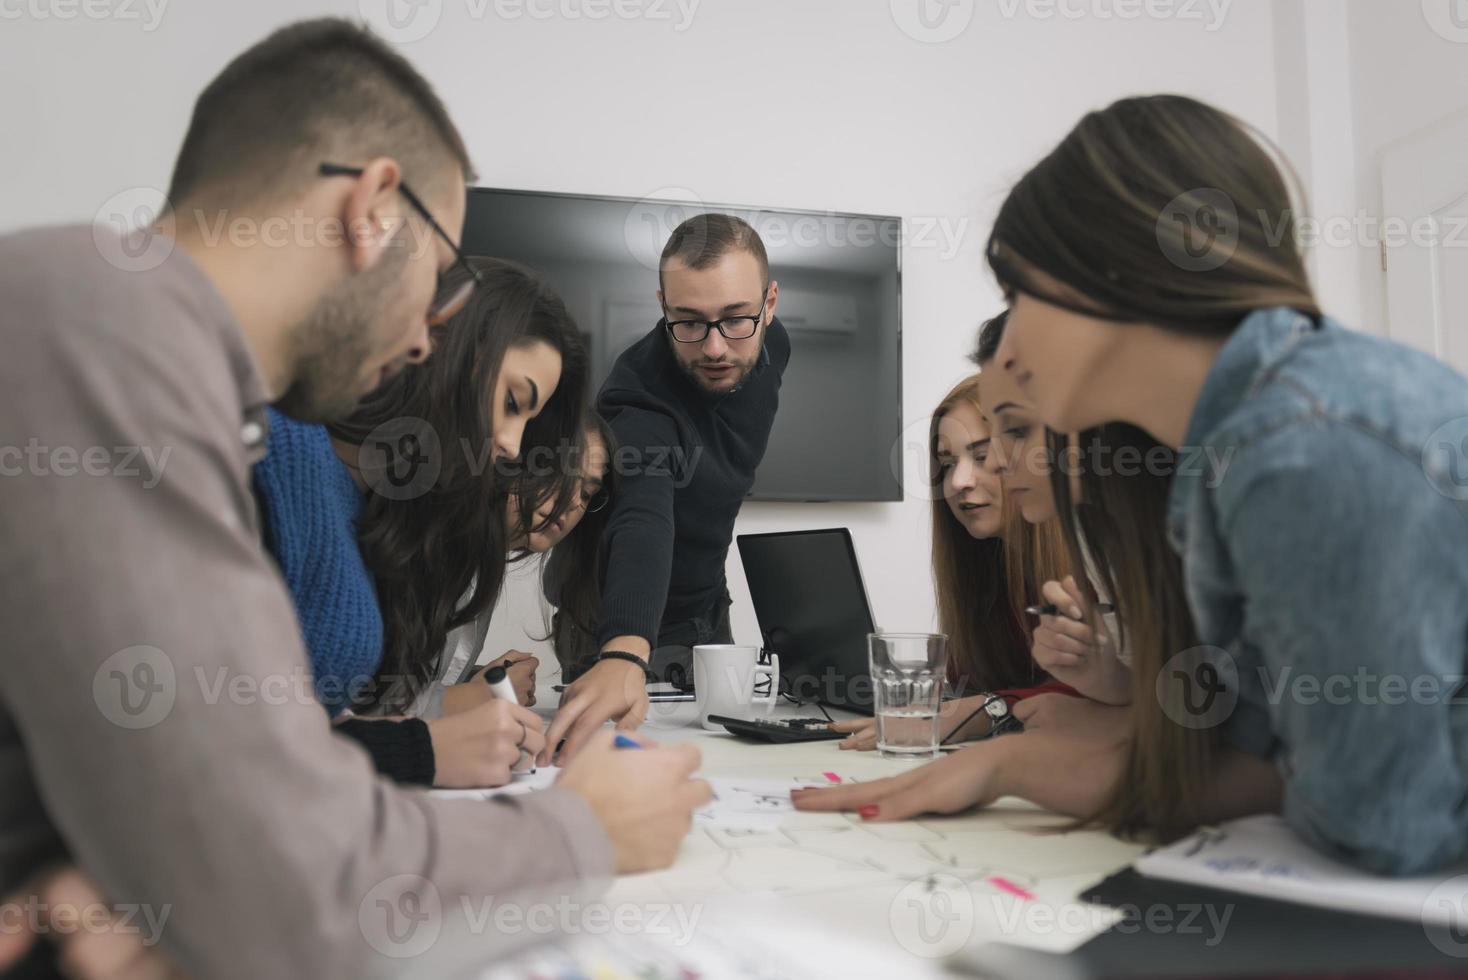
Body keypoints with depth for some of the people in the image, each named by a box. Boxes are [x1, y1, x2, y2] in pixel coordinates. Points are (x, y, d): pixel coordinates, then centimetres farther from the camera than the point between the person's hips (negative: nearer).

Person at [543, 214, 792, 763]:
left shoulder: (770, 345, -13)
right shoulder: (639, 398, -35)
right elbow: (642, 525, -53)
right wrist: (623, 655, -68)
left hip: (706, 611, 6)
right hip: (627, 630, -6)